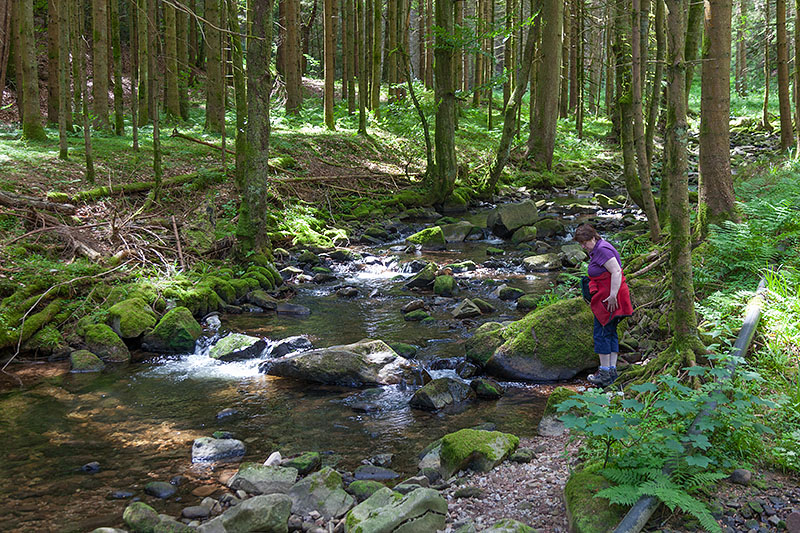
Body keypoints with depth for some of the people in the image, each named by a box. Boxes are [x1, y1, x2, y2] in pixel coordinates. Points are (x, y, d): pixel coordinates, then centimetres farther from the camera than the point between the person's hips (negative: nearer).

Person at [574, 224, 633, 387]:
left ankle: (605, 373, -1)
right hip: (606, 297, 11)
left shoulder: (602, 249, -17)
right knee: (610, 332, 12)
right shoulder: (596, 250, 16)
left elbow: (616, 272, -24)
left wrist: (613, 295, -27)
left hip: (608, 298, -11)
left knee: (601, 333, -6)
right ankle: (612, 370, 15)